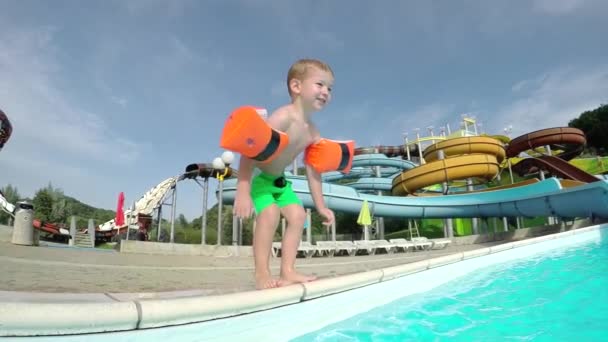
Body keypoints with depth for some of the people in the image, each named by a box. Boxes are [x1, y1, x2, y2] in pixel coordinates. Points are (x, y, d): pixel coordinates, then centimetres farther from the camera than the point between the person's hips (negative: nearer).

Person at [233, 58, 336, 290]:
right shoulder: (283, 117, -29)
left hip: (279, 179, 8)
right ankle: (262, 274, -12)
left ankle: (288, 272, 4)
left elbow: (312, 170, 5)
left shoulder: (313, 132, -4)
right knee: (270, 213, -25)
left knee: (298, 215, -1)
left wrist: (320, 206, 7)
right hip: (257, 176, -8)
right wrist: (243, 192, -38)